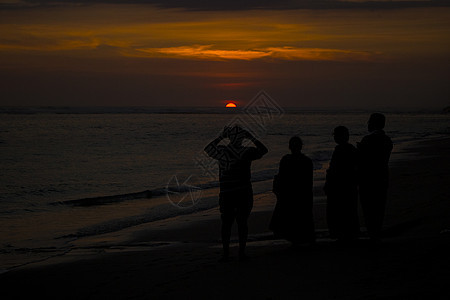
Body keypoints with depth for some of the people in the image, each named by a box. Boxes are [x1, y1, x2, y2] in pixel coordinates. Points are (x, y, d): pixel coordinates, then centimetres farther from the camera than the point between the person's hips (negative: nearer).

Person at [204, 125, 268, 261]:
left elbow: (208, 149, 16)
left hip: (227, 193, 1)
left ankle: (226, 253, 6)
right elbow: (263, 150, 10)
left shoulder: (222, 151, -6)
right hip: (244, 192, -1)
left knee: (226, 223, 10)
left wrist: (220, 137, 19)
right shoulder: (247, 152, -9)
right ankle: (241, 252, 6)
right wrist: (251, 138, 10)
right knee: (242, 222, 8)